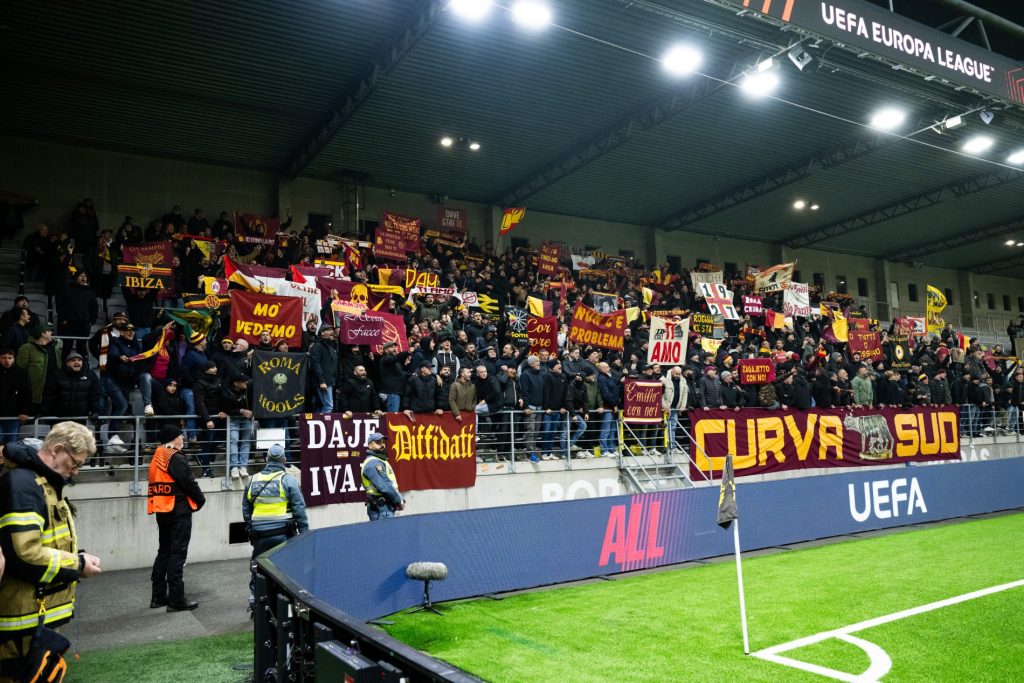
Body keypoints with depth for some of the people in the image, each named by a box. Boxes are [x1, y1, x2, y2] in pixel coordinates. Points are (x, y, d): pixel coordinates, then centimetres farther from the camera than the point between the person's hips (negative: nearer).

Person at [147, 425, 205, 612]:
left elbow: (156, 485, 16)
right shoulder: (176, 459, -15)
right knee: (177, 554, -5)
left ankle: (158, 596, 22)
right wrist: (201, 500, 1)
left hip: (162, 512, 9)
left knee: (164, 552, 16)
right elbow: (189, 483, -16)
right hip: (179, 512, -9)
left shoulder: (156, 459, 12)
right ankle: (176, 600, -2)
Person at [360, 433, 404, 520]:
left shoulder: (381, 461, 20)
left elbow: (392, 484, 22)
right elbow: (384, 487, -21)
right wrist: (399, 500, -11)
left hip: (386, 507, 10)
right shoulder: (373, 463, -13)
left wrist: (400, 500, 9)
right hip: (381, 508, -10)